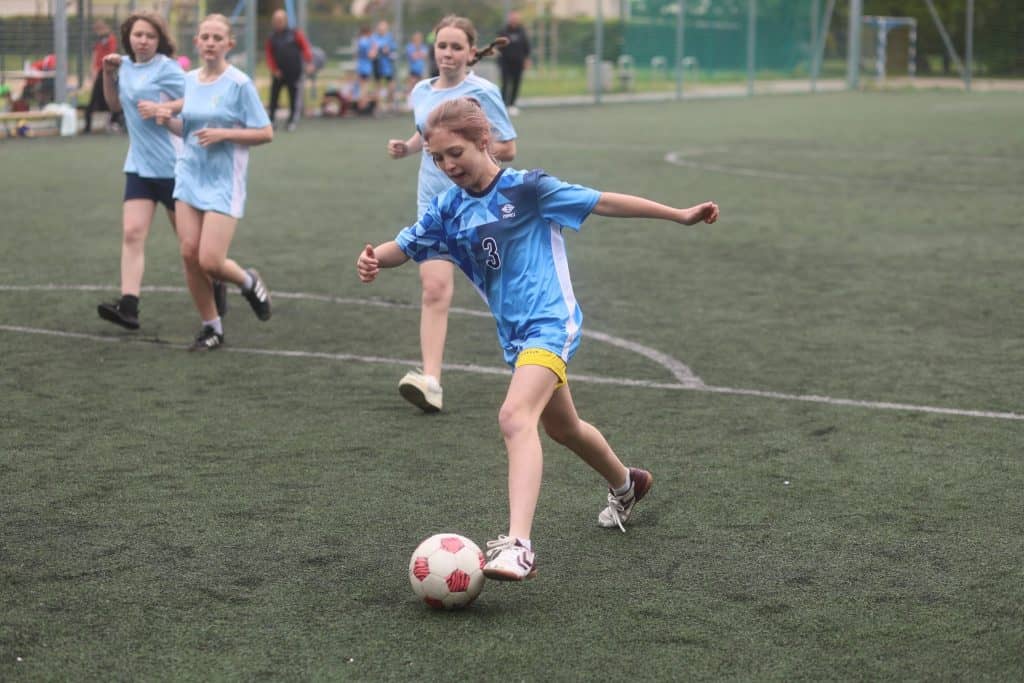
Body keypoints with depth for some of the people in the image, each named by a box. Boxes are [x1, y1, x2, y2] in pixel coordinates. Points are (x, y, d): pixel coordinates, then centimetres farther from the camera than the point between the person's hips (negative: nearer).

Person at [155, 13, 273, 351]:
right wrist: (169, 120, -3)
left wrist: (224, 134, -19)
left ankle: (249, 281, 21)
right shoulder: (189, 79, 7)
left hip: (223, 184, -5)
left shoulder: (239, 83, -9)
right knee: (189, 254, -1)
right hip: (189, 177, 5)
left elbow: (265, 133, -8)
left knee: (210, 261, -13)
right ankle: (211, 327, 15)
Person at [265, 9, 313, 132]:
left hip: (294, 72, -2)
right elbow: (270, 56, 8)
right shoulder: (271, 38, 7)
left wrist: (309, 63, -16)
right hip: (279, 74, 2)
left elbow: (305, 47, -3)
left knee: (293, 98, 2)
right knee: (273, 96, -3)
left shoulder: (295, 34, 0)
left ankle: (292, 121, 11)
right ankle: (270, 121, 3)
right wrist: (274, 69, -5)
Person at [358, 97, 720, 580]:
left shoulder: (525, 189, -11)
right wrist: (374, 258, -21)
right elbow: (405, 246, 4)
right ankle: (626, 484, 55)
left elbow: (602, 202, -7)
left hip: (549, 322, -8)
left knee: (515, 417, -29)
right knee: (562, 427, 26)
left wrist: (681, 215, -6)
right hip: (514, 334, 8)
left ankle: (518, 547, -41)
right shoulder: (449, 209, 5)